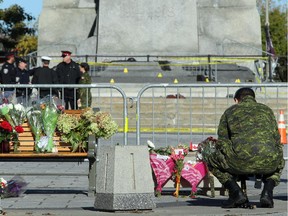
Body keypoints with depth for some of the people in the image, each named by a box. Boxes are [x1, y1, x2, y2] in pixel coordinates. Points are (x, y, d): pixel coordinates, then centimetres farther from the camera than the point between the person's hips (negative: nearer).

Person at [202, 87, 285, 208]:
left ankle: (236, 193, 8)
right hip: (269, 163, 3)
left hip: (241, 162, -3)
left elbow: (222, 142, 22)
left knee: (211, 159, 25)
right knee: (279, 163, 40)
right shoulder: (266, 110, 29)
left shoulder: (230, 111, 23)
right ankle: (267, 192, 13)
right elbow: (277, 140, 33)